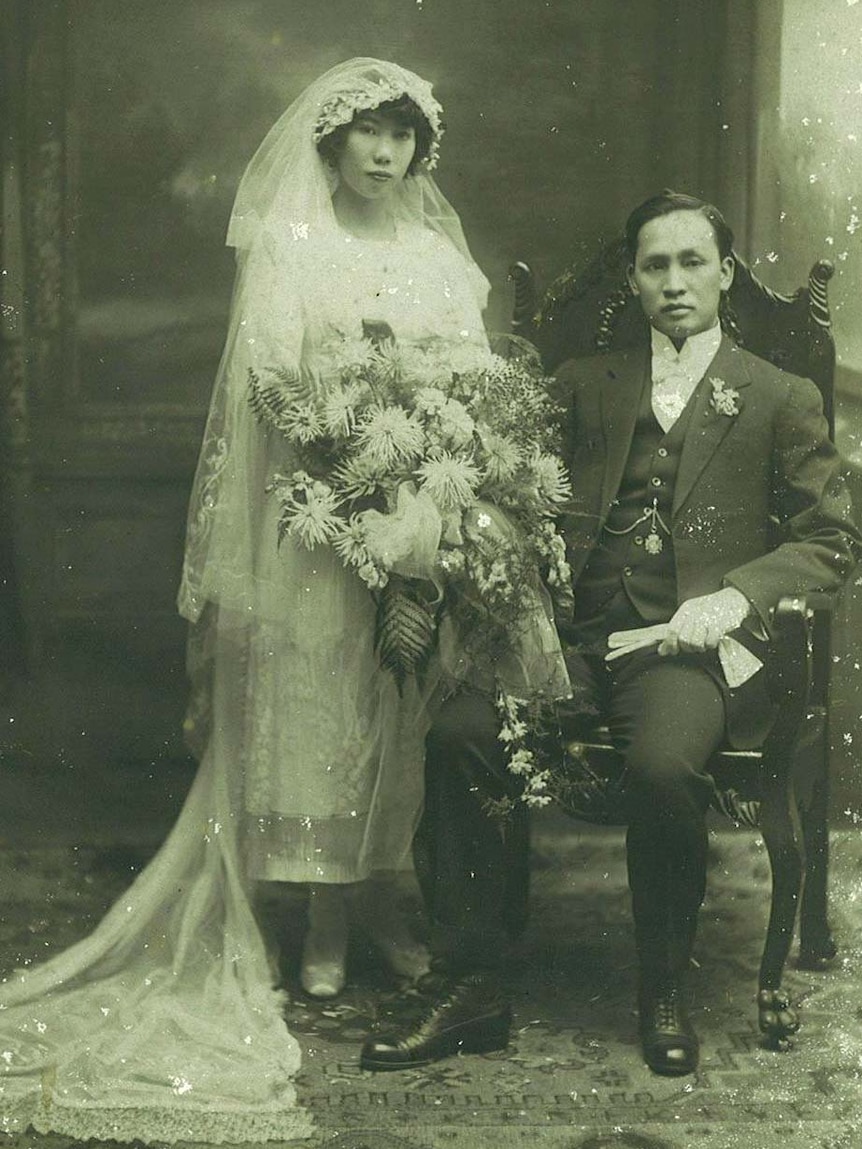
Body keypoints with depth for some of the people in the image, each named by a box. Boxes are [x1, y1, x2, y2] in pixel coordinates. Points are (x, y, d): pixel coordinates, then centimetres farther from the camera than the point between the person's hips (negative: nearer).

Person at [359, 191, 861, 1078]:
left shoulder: (781, 400, 13)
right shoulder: (584, 386, 22)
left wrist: (735, 597, -10)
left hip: (688, 647, -3)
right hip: (578, 638, 3)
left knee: (662, 766, -34)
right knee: (455, 735, -25)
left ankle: (662, 994, -10)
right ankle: (471, 988, -15)